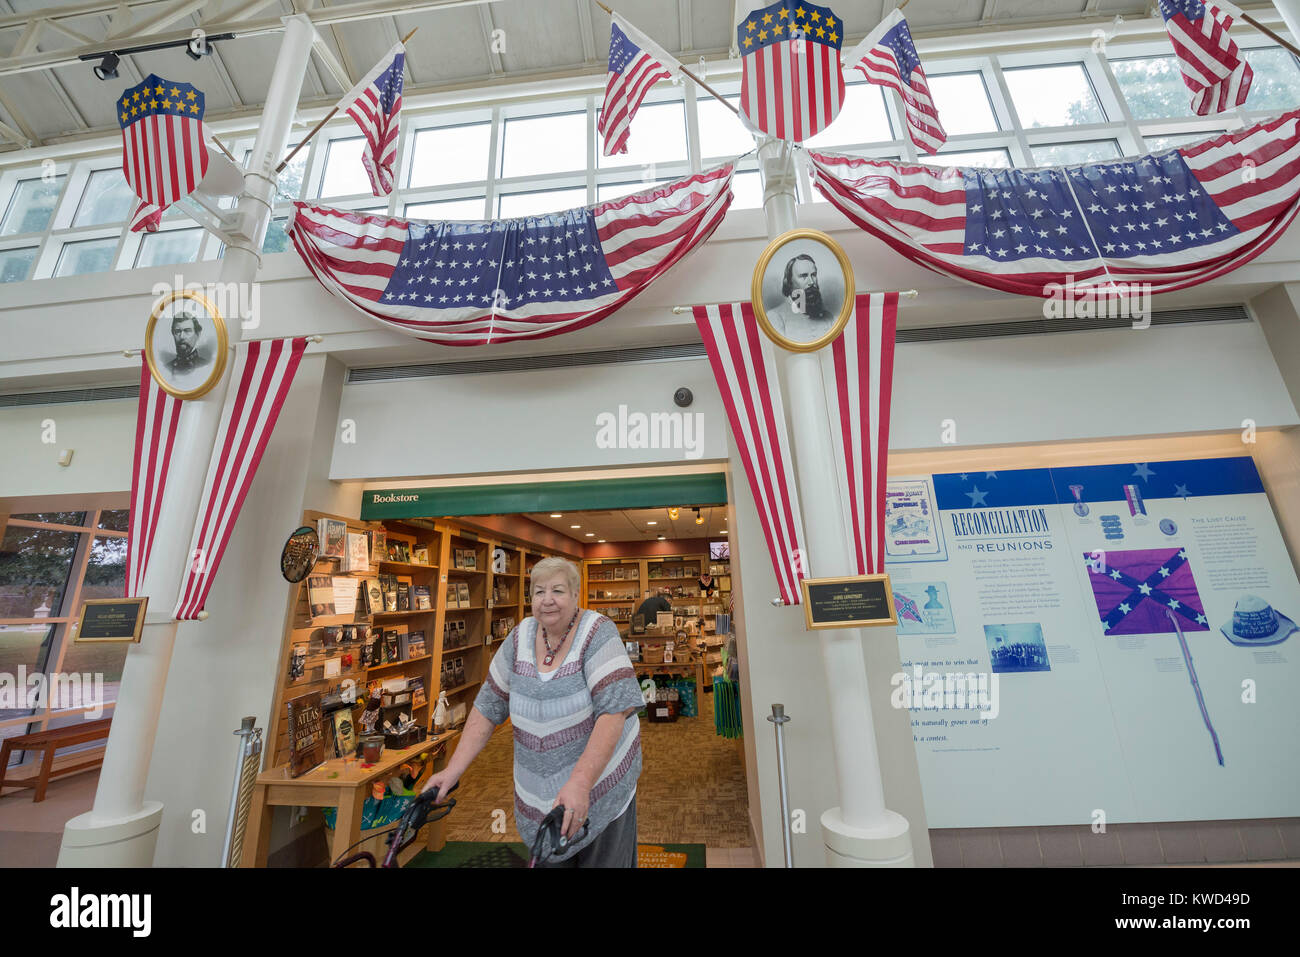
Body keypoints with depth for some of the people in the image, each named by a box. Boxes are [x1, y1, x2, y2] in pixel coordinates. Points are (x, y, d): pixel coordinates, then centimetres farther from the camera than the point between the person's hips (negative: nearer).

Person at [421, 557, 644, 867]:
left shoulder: (597, 633, -21)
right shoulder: (520, 637, -6)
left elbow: (614, 710, -28)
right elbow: (487, 706, 0)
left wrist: (580, 781, -34)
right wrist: (453, 769, -6)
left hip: (599, 777, -3)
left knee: (602, 860, 11)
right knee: (549, 858, 19)